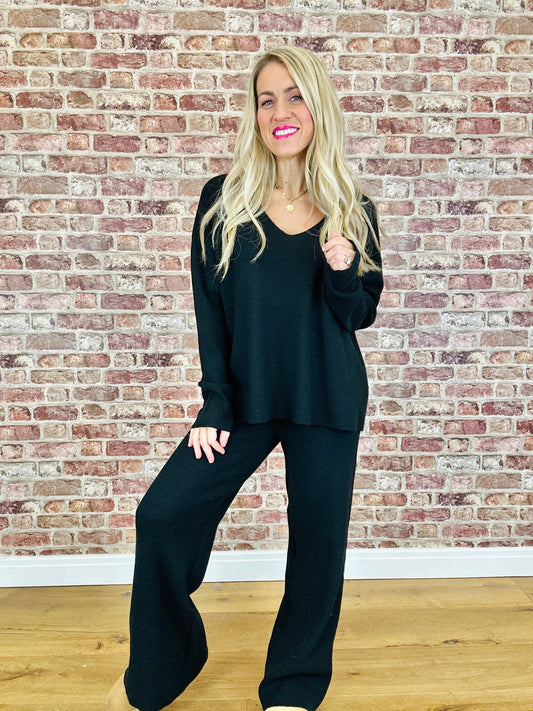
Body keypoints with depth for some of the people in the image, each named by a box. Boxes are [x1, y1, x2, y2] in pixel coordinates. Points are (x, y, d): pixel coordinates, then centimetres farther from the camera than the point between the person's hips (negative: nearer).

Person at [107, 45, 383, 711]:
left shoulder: (351, 208, 1)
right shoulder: (223, 200, -1)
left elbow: (361, 315, 4)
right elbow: (210, 312, -1)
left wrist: (342, 272, -18)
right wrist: (216, 406, -7)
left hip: (327, 403, 1)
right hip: (244, 396, 0)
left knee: (318, 537, 7)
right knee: (162, 516, -4)